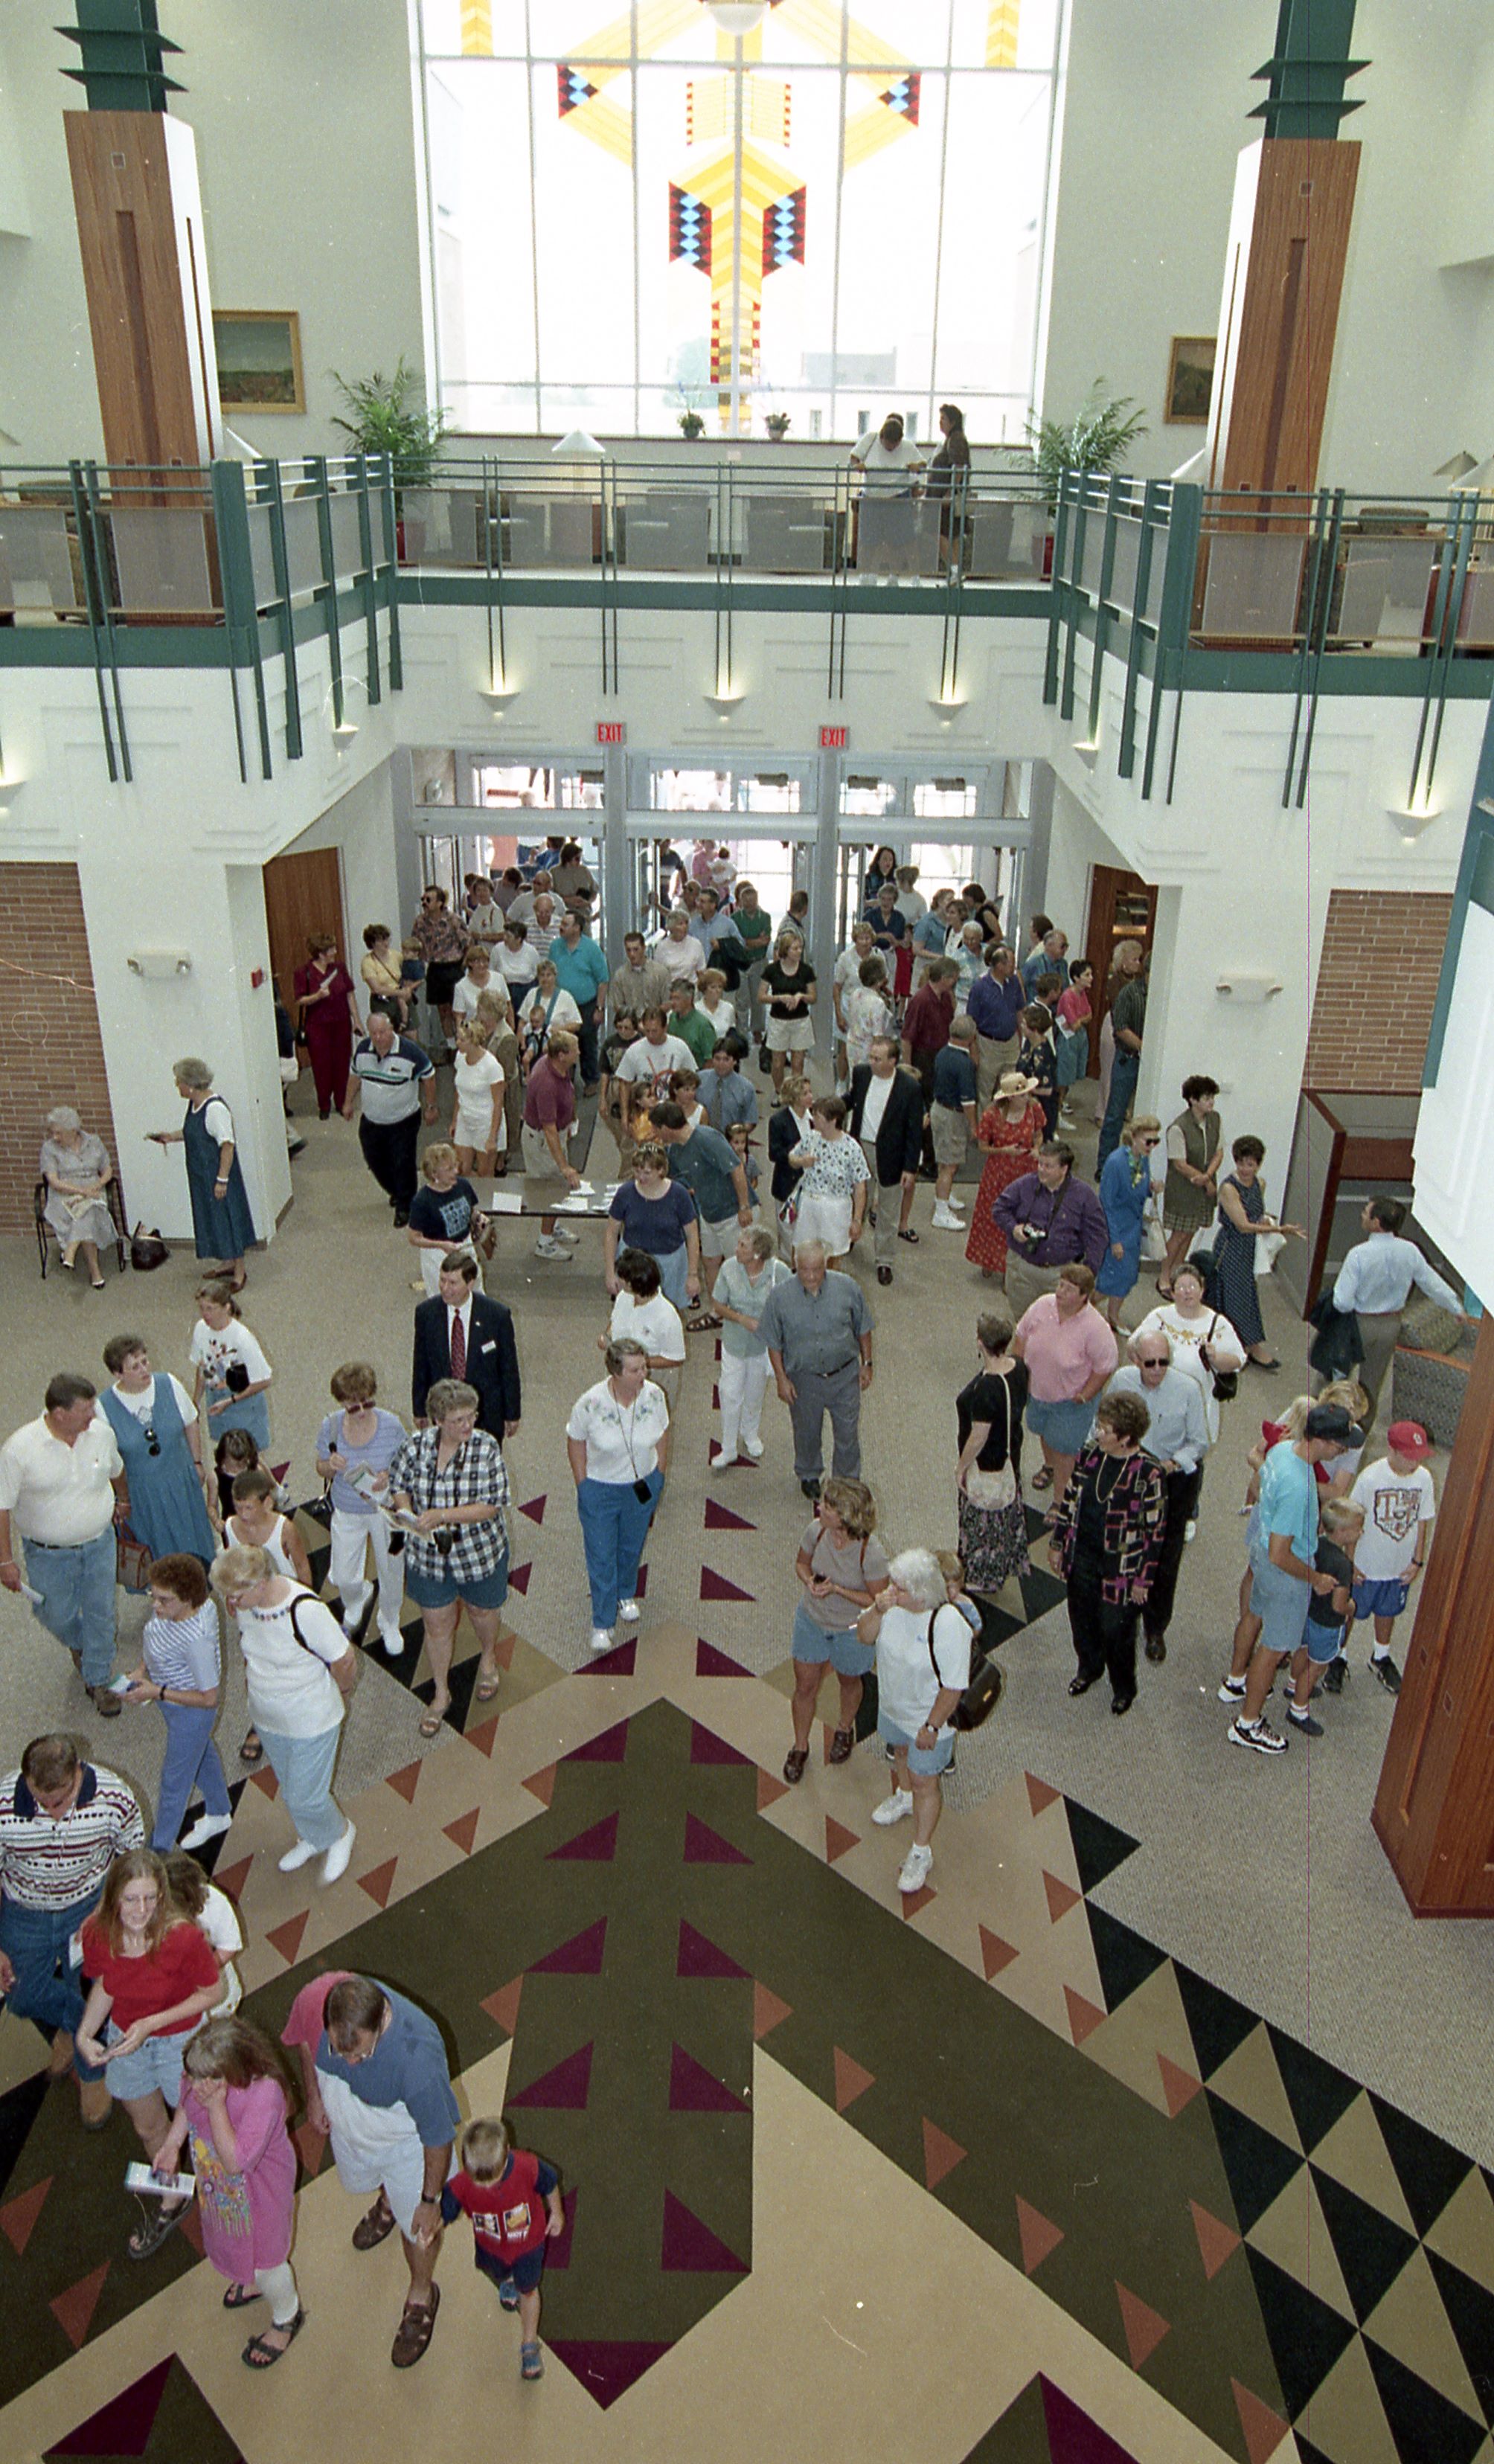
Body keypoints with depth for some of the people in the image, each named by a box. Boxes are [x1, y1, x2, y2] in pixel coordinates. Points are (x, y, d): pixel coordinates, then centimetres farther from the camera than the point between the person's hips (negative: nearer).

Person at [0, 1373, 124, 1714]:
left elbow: (116, 1471, 10)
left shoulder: (102, 1433, -13)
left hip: (100, 1544, 2)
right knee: (57, 1616, 16)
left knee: (101, 1613, 12)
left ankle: (98, 1680, 32)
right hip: (48, 1554, -2)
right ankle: (79, 1645, 51)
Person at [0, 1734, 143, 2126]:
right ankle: (66, 2031, 52)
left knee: (90, 1997, 10)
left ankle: (92, 2072, 43)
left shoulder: (114, 1796, -30)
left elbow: (131, 1857, -9)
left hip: (89, 1906, -1)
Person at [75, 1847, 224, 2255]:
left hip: (182, 2041, -4)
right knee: (148, 2130, 28)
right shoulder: (95, 1934, -24)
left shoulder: (183, 1937, -36)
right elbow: (104, 1985, -2)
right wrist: (85, 2035, -14)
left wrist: (152, 2023, -26)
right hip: (124, 2039, 4)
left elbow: (212, 1992, -20)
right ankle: (173, 2203, 57)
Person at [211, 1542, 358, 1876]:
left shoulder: (305, 1611, -36)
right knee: (289, 1788, 25)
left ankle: (339, 1835, 38)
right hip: (266, 1719, 6)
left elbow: (344, 1663, -22)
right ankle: (311, 1838, 53)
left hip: (311, 1723, -6)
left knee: (304, 1798, 7)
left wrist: (339, 1697, -4)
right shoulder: (244, 1604, -17)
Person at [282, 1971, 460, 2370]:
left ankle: (421, 2296, 50)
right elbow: (302, 2038, -8)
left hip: (406, 2142, -4)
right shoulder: (314, 2000, -37)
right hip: (347, 2125, 4)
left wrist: (430, 2201, -14)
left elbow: (438, 2136, -27)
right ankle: (387, 2203, 69)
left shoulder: (418, 2056, -46)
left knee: (417, 2225, 18)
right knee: (358, 2182, 34)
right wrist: (313, 2094, 2)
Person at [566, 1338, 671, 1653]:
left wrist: (658, 1480, 6)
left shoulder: (654, 1396, -17)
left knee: (632, 1547, 24)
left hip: (642, 1485, 3)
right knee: (601, 1556, 7)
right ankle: (602, 1623, 23)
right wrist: (583, 1487, -6)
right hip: (600, 1488, -3)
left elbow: (661, 1437, -1)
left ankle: (626, 1594, 52)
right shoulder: (590, 1403, -26)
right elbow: (575, 1443, -10)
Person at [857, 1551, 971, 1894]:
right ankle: (904, 1796, 62)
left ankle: (921, 1851, 33)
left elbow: (953, 1686, -28)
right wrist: (877, 1611, -29)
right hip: (891, 1706, 6)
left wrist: (932, 1727, -20)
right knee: (900, 1751, 32)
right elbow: (864, 1636, -9)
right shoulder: (894, 1603, -20)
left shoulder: (949, 1627, -37)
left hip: (926, 1717, -6)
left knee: (924, 1782, 13)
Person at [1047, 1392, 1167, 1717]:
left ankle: (1123, 1688, 38)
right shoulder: (1090, 1454, -8)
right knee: (1082, 1617, 22)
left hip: (1121, 1566, -5)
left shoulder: (1147, 1473, -22)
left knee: (1116, 1630, 10)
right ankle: (1089, 1667, 51)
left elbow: (1154, 1531, -14)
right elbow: (1069, 1499, 6)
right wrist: (1057, 1544, 11)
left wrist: (1144, 1580, -10)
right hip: (1082, 1556, 5)